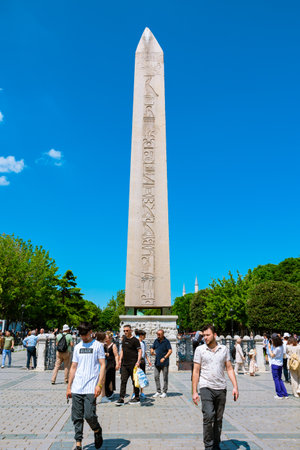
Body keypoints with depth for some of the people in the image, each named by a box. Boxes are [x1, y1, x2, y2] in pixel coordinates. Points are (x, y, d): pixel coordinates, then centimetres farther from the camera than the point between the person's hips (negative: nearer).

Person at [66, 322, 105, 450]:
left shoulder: (97, 345, -1)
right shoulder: (77, 347, 12)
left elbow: (103, 366, -4)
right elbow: (73, 367, 16)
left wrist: (99, 385, -13)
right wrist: (69, 387, 13)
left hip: (90, 388, -4)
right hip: (76, 389, 5)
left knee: (89, 415, -9)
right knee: (77, 418, 6)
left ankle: (97, 431, 21)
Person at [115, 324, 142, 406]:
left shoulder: (135, 340, -9)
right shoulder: (124, 339, 11)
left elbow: (139, 351, -11)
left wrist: (138, 361, -20)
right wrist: (120, 359, 13)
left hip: (133, 364, -6)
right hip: (124, 364, 6)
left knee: (135, 381, 4)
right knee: (123, 381, 4)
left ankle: (137, 398, 16)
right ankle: (121, 399, 8)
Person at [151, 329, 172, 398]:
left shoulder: (166, 341, -8)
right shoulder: (156, 341, 7)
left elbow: (170, 351, -13)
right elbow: (152, 348, 14)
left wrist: (164, 358, -22)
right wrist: (152, 351, -9)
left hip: (164, 363, -5)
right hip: (157, 362, 5)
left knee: (165, 378, 4)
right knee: (156, 377, 6)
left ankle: (164, 392, 15)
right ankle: (158, 391, 17)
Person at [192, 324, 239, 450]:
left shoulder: (224, 349, 5)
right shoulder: (200, 349, -2)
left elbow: (229, 368, 9)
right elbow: (196, 371, -1)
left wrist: (235, 386, 0)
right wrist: (194, 391, -3)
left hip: (221, 388, 3)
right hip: (206, 388, -3)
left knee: (219, 419, 11)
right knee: (208, 417, -13)